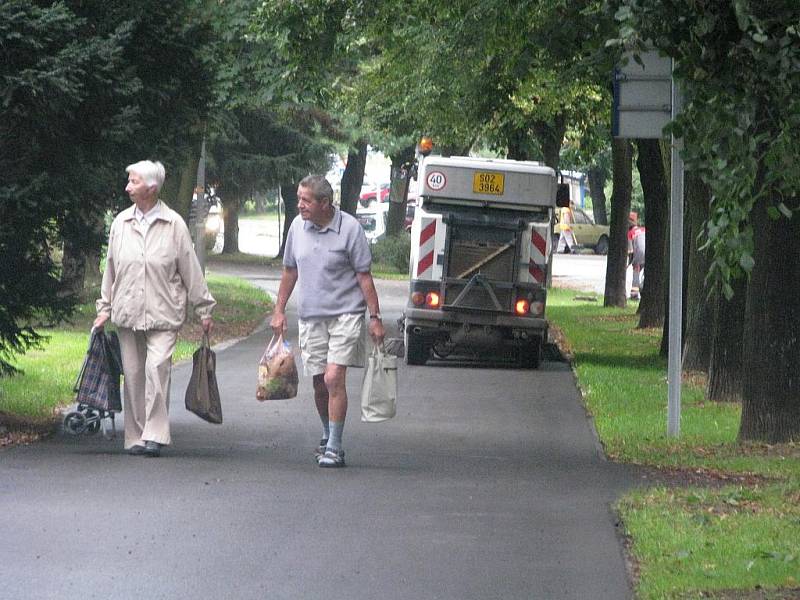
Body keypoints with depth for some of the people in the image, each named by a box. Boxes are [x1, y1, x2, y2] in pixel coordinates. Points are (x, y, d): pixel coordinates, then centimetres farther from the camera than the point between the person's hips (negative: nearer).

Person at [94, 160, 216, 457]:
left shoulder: (173, 224, -1)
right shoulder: (121, 223, 8)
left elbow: (190, 269, 3)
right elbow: (111, 267, 16)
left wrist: (204, 309, 5)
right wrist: (105, 307, 15)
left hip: (163, 313, -4)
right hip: (127, 312, 4)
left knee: (157, 366, -18)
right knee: (133, 373, 4)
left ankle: (155, 434, -16)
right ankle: (136, 436, 12)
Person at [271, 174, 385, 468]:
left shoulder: (349, 228, -10)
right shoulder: (298, 226, 4)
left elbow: (364, 276, -6)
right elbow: (290, 271, 16)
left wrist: (375, 317, -8)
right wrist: (279, 310, 15)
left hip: (345, 314, -5)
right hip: (310, 316, 5)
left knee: (334, 378, -15)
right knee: (319, 384, 9)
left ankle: (334, 447, -11)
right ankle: (328, 435, 30)